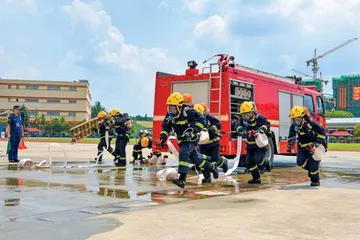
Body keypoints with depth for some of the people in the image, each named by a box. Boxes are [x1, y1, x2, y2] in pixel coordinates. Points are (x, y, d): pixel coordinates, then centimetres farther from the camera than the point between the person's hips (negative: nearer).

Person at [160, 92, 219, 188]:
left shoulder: (188, 112, -24)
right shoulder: (170, 115, -5)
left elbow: (202, 120, -25)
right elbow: (165, 127, 5)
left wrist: (195, 129, -38)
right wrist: (163, 137, -11)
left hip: (191, 139, -7)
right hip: (182, 140, 7)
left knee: (183, 154, -27)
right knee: (194, 158, 17)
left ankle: (182, 180, -30)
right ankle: (212, 167, 42)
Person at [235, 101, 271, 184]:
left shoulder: (259, 117, -16)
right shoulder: (243, 119, 0)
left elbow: (267, 124, -28)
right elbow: (238, 126, -12)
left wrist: (259, 131, -43)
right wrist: (242, 131, -32)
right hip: (251, 145, 6)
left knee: (257, 159, -22)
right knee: (249, 162, 3)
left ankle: (266, 163, 15)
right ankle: (256, 178, 21)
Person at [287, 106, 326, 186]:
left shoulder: (311, 124, -20)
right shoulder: (294, 126, -4)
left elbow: (322, 132, -17)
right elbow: (291, 137, 9)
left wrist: (316, 144, -22)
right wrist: (290, 145, -8)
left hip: (314, 147, -5)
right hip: (303, 148, 5)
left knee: (313, 163, -15)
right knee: (300, 161, -12)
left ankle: (315, 180, 6)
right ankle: (311, 169, 19)